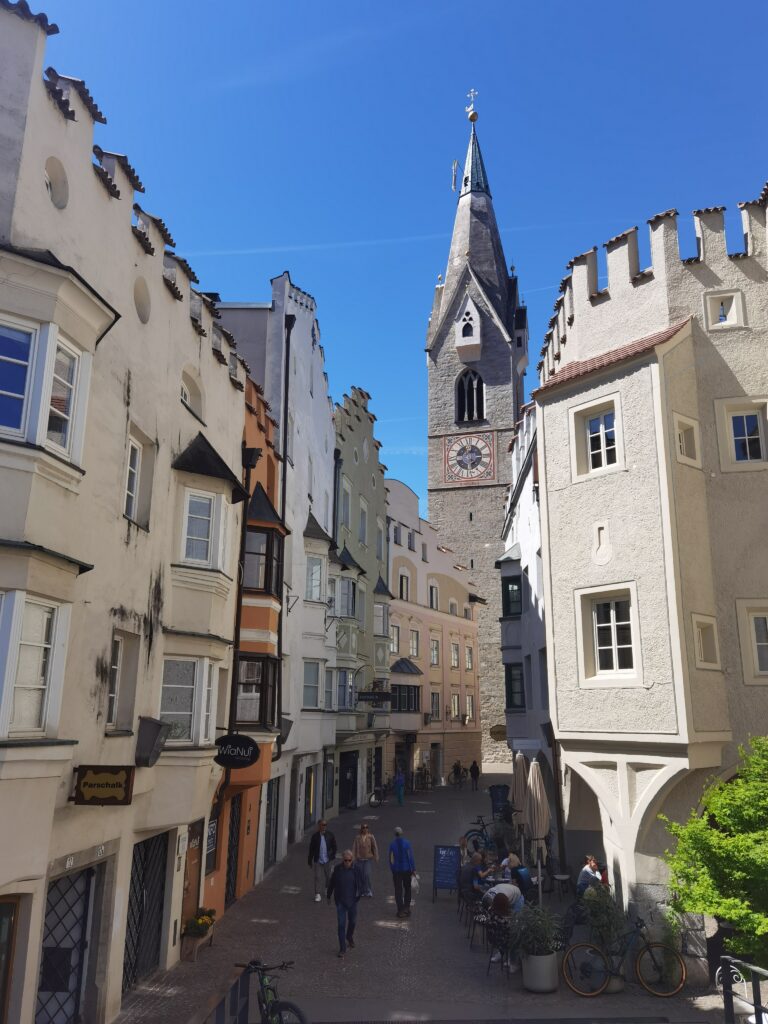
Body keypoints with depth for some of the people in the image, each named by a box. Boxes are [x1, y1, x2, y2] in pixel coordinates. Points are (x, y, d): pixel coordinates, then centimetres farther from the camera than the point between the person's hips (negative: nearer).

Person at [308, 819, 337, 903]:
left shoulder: (330, 835, 0)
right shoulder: (315, 836, -4)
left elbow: (334, 847, 8)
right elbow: (311, 849, 1)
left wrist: (332, 856, 0)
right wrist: (310, 860, 2)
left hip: (328, 860, 1)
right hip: (318, 860, -1)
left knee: (328, 876, 13)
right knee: (318, 877, -5)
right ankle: (318, 894, 1)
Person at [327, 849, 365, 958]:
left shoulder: (357, 869, -11)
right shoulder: (337, 869, -11)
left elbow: (362, 883, 1)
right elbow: (331, 883, 3)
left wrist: (359, 892, -16)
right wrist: (329, 896, 12)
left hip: (352, 900, 1)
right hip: (340, 901, -1)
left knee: (352, 921, 17)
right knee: (341, 924, -2)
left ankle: (350, 937, 47)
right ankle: (342, 948, 8)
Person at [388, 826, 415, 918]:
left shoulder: (392, 845, -8)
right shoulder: (407, 843, -9)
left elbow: (391, 859, -4)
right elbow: (411, 857, -8)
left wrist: (392, 869, 7)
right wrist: (414, 869, -2)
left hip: (396, 870, 0)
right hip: (407, 869, 0)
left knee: (398, 890, 7)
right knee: (407, 888, 18)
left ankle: (401, 910, 8)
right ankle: (407, 907, 14)